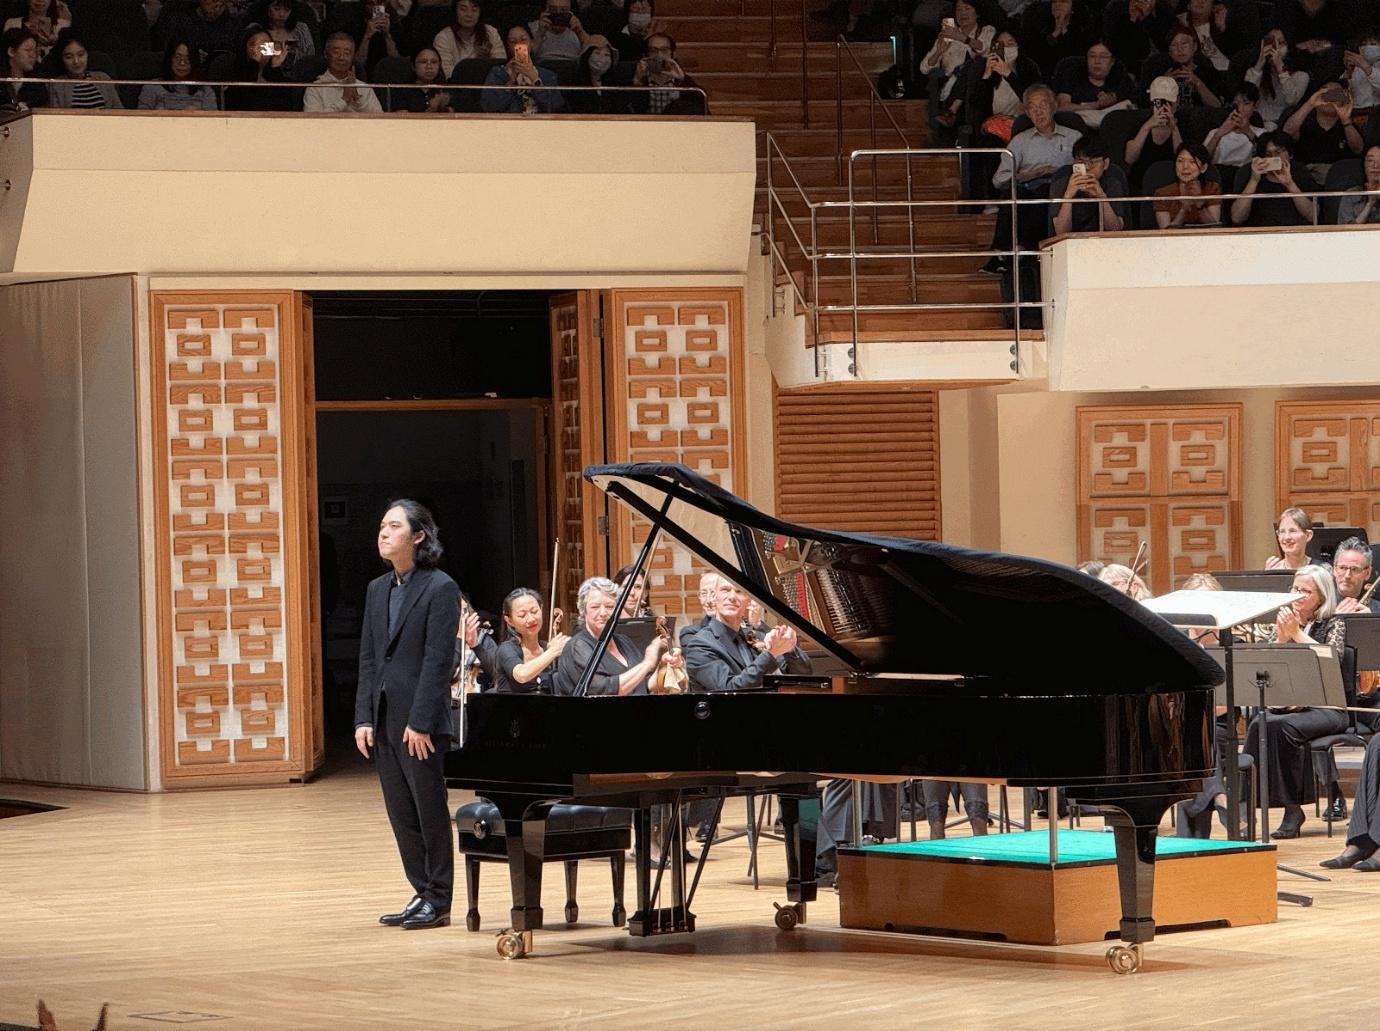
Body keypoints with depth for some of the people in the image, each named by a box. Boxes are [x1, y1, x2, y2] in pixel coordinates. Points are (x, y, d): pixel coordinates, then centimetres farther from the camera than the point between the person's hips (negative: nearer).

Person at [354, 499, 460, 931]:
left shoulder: (440, 588, -8)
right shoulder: (377, 590, 13)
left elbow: (438, 660, -13)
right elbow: (368, 658, 12)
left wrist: (421, 721, -18)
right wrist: (363, 718, 4)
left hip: (420, 721, -7)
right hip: (383, 718, 7)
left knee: (430, 810, 0)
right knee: (401, 813, 9)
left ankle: (438, 902, 6)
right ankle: (422, 894, 16)